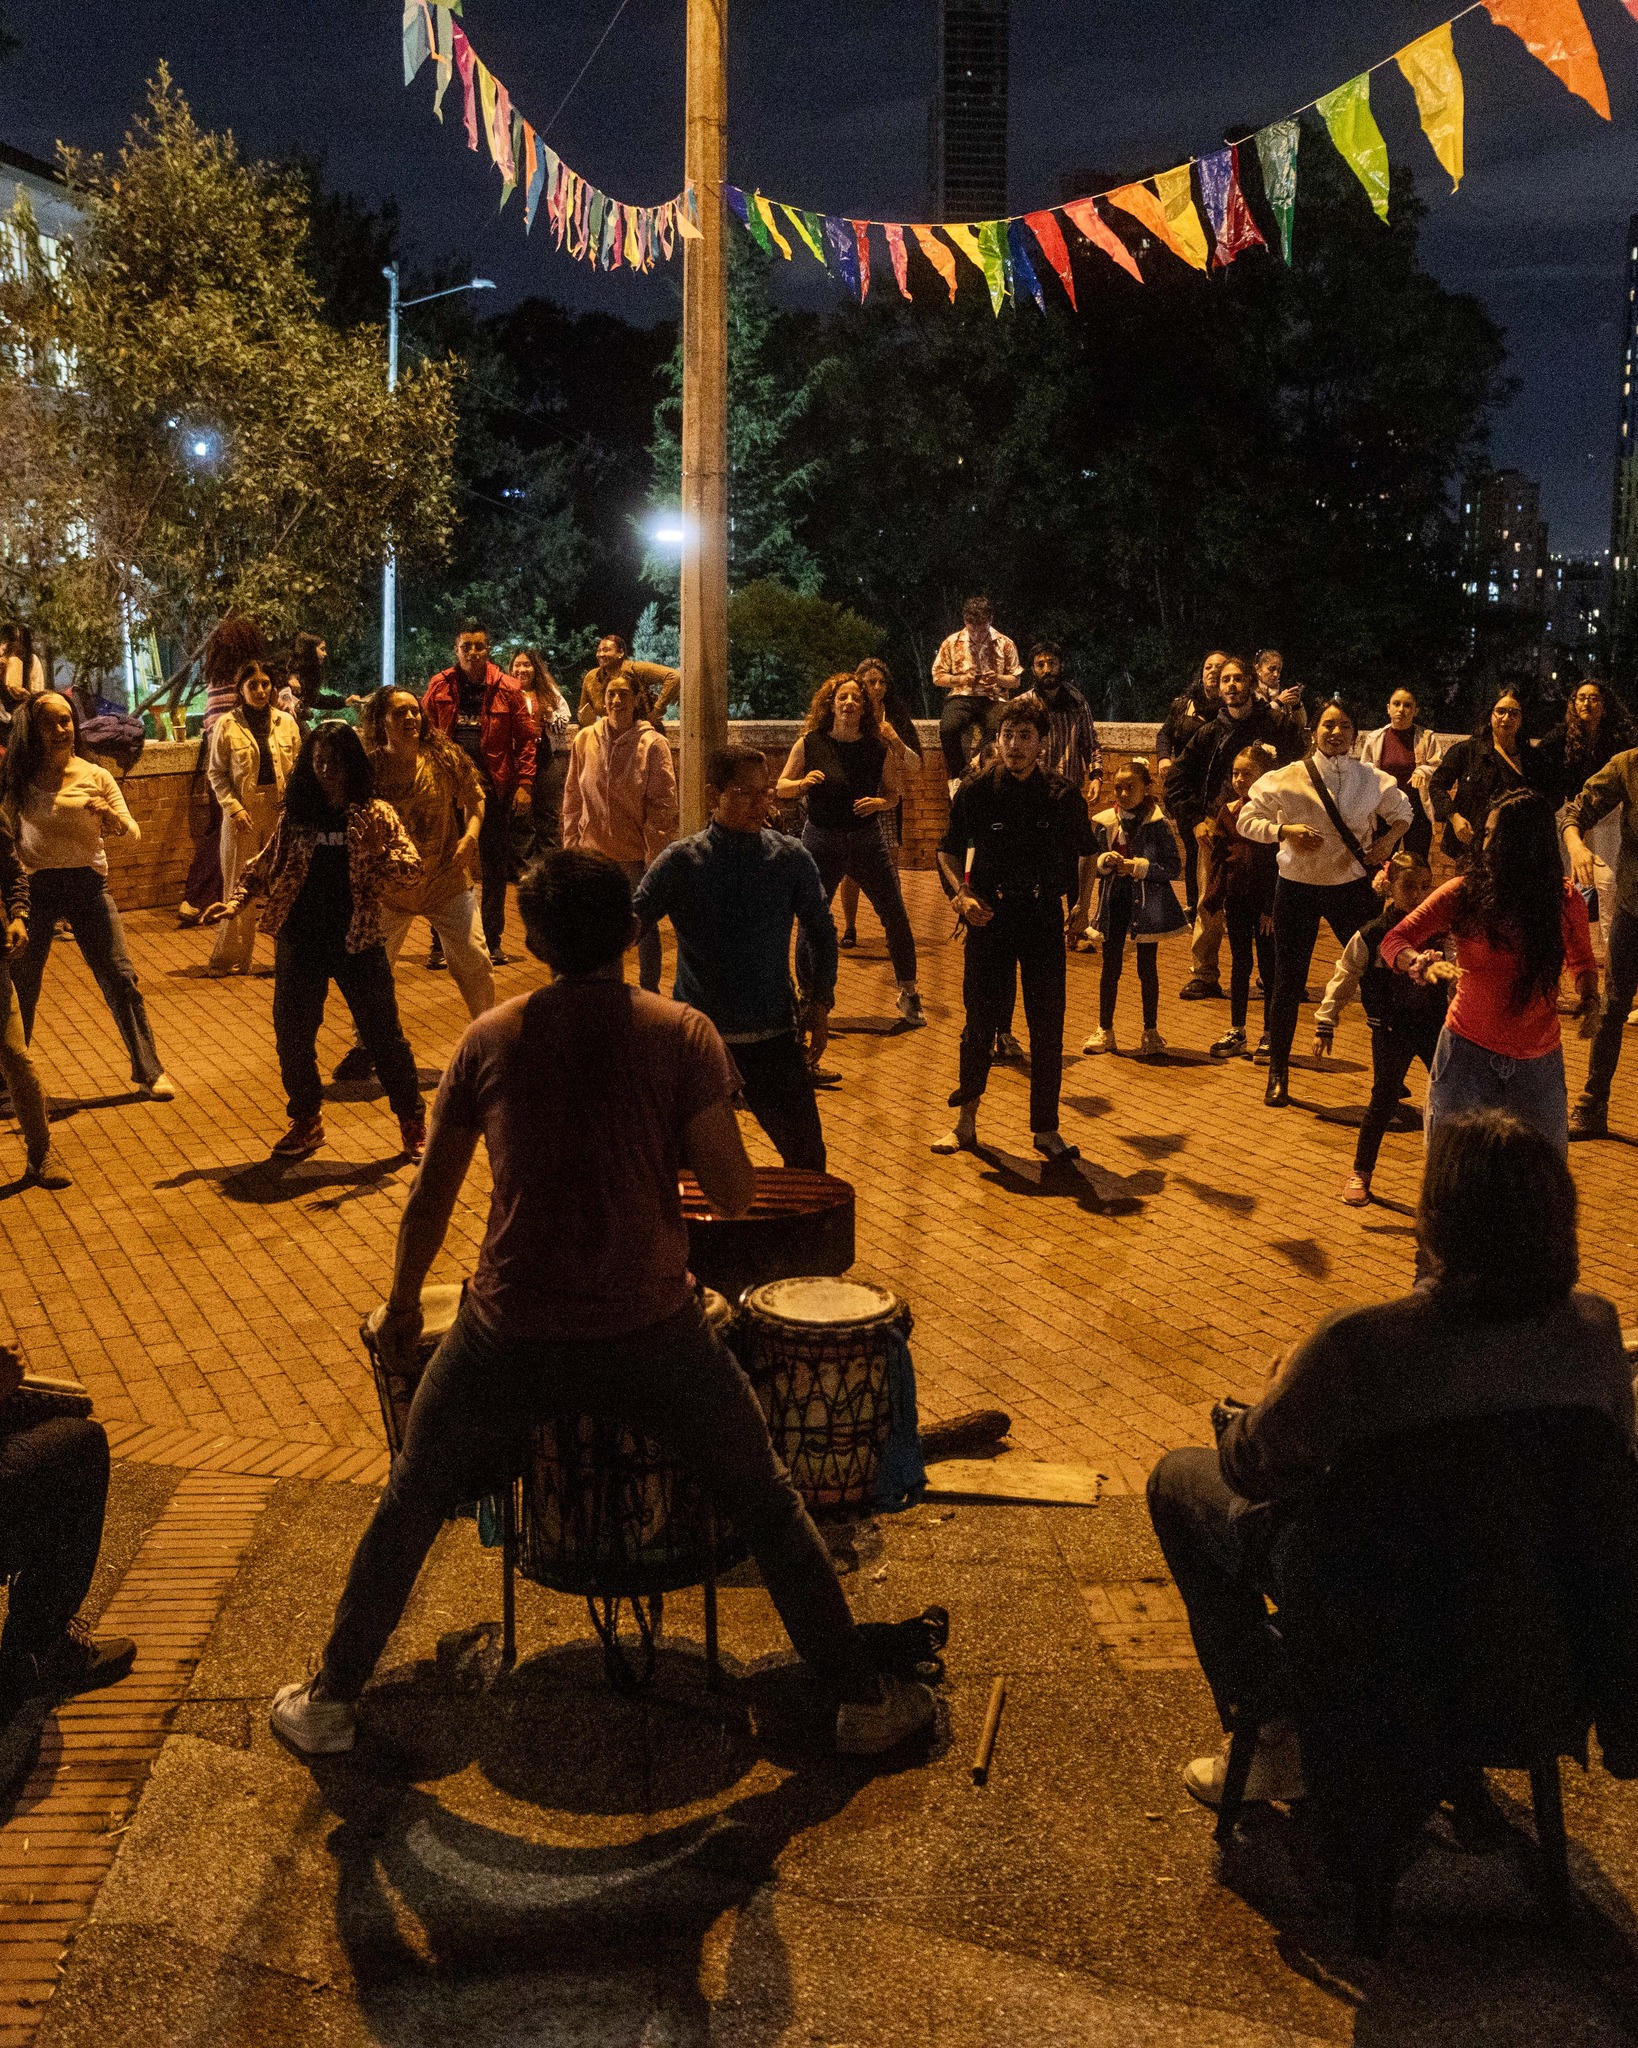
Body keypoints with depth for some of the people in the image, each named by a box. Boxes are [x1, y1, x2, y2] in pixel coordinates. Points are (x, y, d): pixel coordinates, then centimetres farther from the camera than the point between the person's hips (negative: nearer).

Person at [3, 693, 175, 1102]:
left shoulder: (95, 777, 0)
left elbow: (133, 833, -4)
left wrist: (110, 816, -25)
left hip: (87, 884, 0)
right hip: (36, 885, 0)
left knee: (120, 977, -3)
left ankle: (148, 1069, 9)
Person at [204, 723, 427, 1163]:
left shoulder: (375, 813, -3)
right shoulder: (297, 813, 4)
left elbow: (413, 868, -9)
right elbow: (266, 864, 13)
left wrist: (377, 852, -26)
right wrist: (237, 900, 0)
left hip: (357, 942, -3)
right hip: (300, 943, 3)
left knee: (383, 1035, 4)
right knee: (292, 1035, 10)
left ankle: (413, 1122, 19)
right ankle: (306, 1122, 29)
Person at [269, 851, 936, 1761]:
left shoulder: (489, 1039, 2)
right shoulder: (681, 1034, -5)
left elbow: (430, 1198, 9)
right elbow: (733, 1195, -7)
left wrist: (401, 1307, 23)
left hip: (511, 1334, 1)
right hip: (651, 1330, -1)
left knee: (409, 1505, 22)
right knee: (769, 1505, 16)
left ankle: (331, 1702, 33)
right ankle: (861, 1700, 23)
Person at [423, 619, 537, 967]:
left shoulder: (507, 689, -2)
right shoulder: (439, 687, 3)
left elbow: (526, 739, -1)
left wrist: (524, 784, -7)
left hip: (494, 789, -1)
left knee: (495, 869, 5)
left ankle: (492, 942, 15)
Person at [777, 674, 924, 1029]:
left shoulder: (879, 749, -4)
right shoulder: (810, 744, -5)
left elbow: (893, 794, 6)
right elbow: (781, 788, 3)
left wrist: (879, 803, -15)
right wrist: (803, 783, -17)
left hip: (867, 840, 1)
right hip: (821, 841, -1)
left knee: (896, 917, 1)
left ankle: (908, 995, 18)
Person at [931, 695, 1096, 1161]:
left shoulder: (1063, 797, -1)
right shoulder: (975, 793, -3)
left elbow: (1085, 853, 14)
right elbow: (947, 852, 8)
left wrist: (1083, 905, 4)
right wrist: (961, 895, -8)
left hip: (1043, 916, 1)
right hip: (990, 914, 0)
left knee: (1047, 1026, 3)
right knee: (980, 1020, 4)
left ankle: (1045, 1128, 14)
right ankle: (965, 1121, 20)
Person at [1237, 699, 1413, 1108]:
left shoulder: (1372, 780, -2)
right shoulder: (1287, 778, -8)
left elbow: (1403, 809, 16)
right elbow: (1246, 821, -2)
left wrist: (1390, 837, -5)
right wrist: (1285, 831, -19)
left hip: (1352, 886, 2)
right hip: (1297, 888, -1)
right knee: (1288, 983, 4)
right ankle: (1278, 1075, 21)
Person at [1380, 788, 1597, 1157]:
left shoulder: (1564, 901, -4)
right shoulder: (1464, 894, -10)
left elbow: (1582, 961, 14)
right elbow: (1394, 940, -9)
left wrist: (1589, 997, -7)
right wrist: (1424, 963, -31)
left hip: (1538, 1060, 2)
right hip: (1469, 1049, -1)